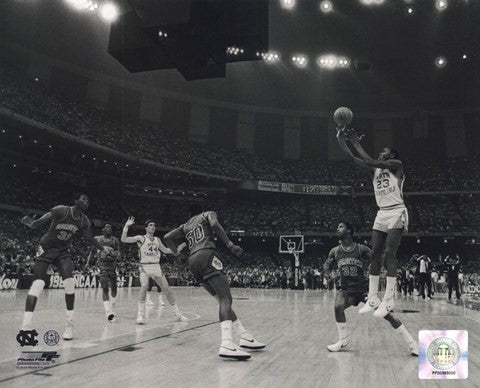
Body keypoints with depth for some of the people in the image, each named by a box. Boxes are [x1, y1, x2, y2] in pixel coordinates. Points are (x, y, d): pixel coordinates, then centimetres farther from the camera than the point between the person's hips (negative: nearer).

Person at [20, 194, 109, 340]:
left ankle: (69, 324, -3)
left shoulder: (84, 221, -3)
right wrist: (30, 222, -42)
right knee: (38, 284, -16)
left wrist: (103, 249, 19)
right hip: (46, 249, -4)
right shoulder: (60, 210, -20)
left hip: (62, 251, 4)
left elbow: (90, 238, 13)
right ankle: (26, 326, -13)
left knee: (69, 283, -13)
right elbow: (37, 224, -21)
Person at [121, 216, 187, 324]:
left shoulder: (157, 240, 12)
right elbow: (124, 239, -10)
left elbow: (165, 250, 23)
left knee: (167, 289, 3)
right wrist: (126, 226, -19)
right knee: (144, 286, -30)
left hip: (156, 267, 5)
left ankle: (177, 313, 15)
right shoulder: (141, 238, -2)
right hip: (145, 267, -5)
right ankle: (140, 314, -20)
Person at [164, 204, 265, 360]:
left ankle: (245, 337, 12)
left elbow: (168, 237, 22)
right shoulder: (208, 214, 18)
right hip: (207, 254, -7)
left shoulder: (185, 226, 32)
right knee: (226, 298, -17)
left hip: (192, 261, 7)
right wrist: (230, 245, -6)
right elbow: (214, 224, -5)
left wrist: (178, 254, 24)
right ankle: (227, 345, -37)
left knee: (223, 299, 11)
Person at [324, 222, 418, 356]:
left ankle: (412, 344, 2)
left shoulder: (362, 249, -13)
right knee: (338, 307, -27)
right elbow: (326, 269, 9)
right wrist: (328, 264, -12)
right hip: (347, 290, 2)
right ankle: (343, 340, -4)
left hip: (364, 288, -2)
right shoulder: (335, 251, -3)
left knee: (386, 314, -11)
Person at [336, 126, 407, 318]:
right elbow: (352, 157, 7)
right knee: (375, 254, 0)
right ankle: (373, 299, 3)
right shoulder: (375, 169, 15)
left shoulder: (396, 165, -3)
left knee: (389, 253, -15)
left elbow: (371, 162, -18)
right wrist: (340, 137, 0)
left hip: (396, 212, -7)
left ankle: (389, 300, -13)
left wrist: (357, 144, -10)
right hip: (382, 214, 7)